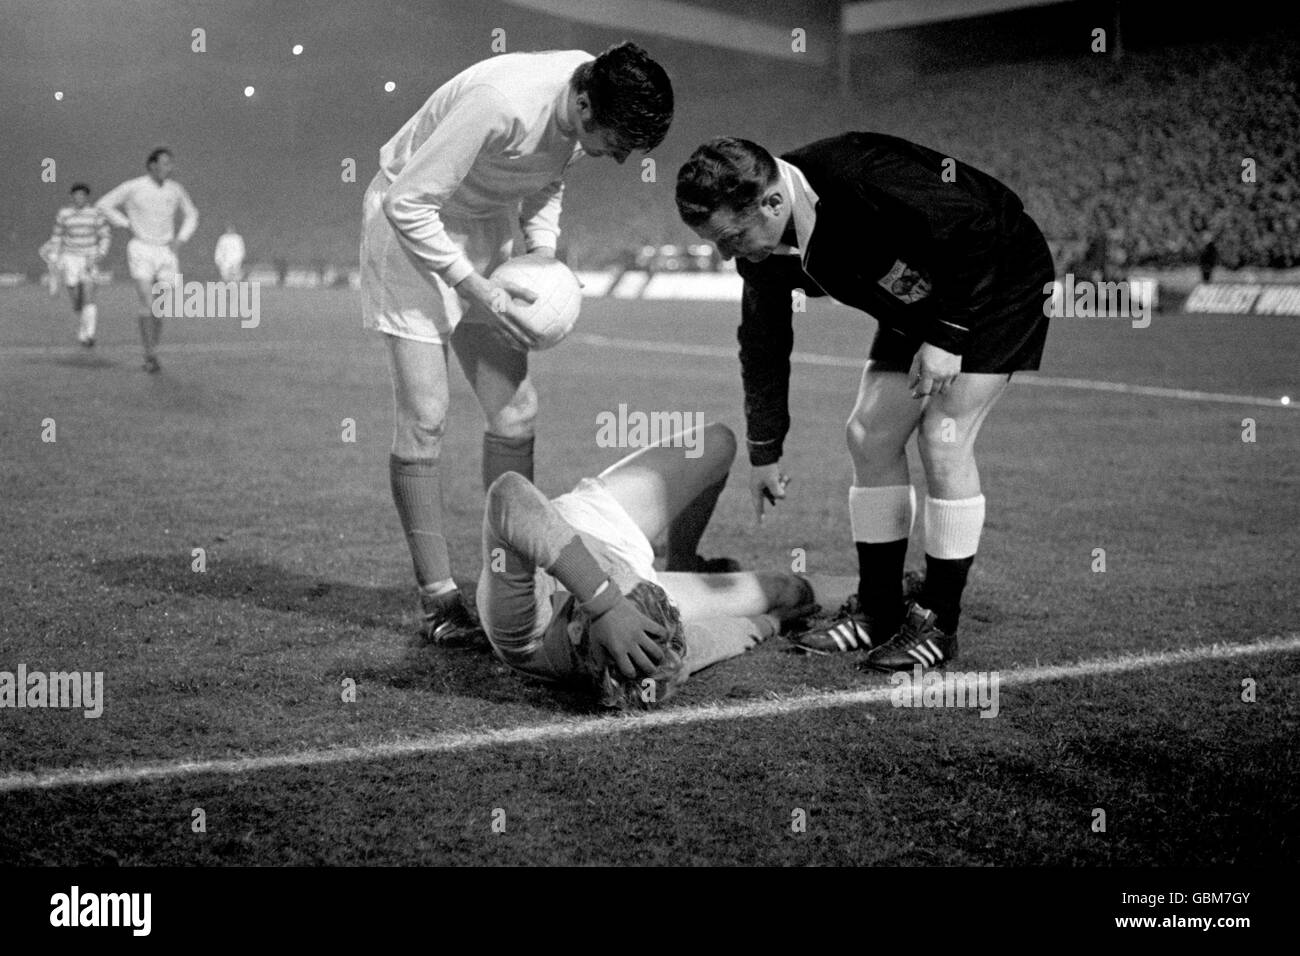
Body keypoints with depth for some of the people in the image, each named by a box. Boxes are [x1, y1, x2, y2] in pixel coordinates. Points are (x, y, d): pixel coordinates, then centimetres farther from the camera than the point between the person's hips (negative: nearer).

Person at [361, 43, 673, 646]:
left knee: (515, 411, 1)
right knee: (424, 417, -10)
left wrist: (543, 257, -9)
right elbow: (407, 204, -28)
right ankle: (437, 596, -1)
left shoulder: (594, 97, -12)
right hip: (410, 222, -7)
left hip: (486, 227, 7)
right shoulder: (502, 103, -35)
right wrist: (479, 292, -28)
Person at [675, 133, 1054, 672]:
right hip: (918, 299, 7)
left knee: (943, 440, -14)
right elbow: (764, 344, 2)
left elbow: (977, 231, -28)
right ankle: (878, 611, 11)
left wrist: (946, 336, -26)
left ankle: (938, 623, -3)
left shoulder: (861, 179, -37)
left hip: (997, 277, -7)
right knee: (870, 437, 0)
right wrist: (764, 451, 6)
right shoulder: (763, 250, -12)